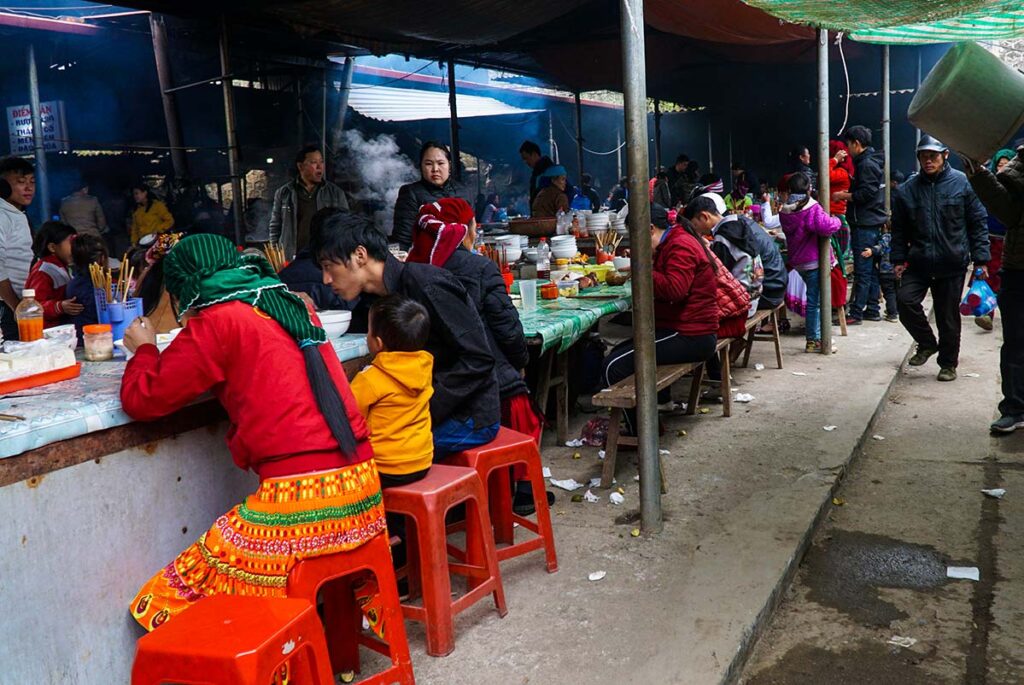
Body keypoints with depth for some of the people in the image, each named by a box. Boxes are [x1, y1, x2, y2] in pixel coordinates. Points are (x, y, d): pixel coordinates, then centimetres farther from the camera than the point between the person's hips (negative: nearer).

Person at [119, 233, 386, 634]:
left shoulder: (215, 320, -4)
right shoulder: (290, 304, 16)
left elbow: (142, 400, 1)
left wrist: (145, 349, 20)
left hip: (300, 503, -8)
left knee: (169, 602, 3)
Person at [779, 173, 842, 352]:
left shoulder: (785, 211, 6)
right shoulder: (811, 207, -15)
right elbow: (826, 226, -27)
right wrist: (837, 221, -5)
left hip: (797, 261, 7)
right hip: (814, 260, -7)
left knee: (814, 297, 16)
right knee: (814, 300, -1)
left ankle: (817, 337, 21)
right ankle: (813, 341, 2)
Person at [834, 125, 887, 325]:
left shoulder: (866, 164, -13)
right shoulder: (873, 161, 17)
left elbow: (867, 193, -20)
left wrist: (843, 195, -10)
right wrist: (847, 194, 14)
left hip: (864, 224, -10)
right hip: (873, 222, 10)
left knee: (862, 270, -8)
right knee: (871, 269, 13)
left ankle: (856, 313, -6)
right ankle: (872, 309, 20)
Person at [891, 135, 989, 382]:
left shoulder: (962, 183, -3)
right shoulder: (907, 190, 3)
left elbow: (978, 222, -1)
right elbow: (899, 229, 10)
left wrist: (980, 258, -5)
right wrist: (899, 258, 3)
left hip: (952, 263, -2)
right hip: (918, 262, 2)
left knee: (948, 316, 6)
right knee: (905, 300, -17)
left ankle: (948, 363, 24)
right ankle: (927, 343, 8)